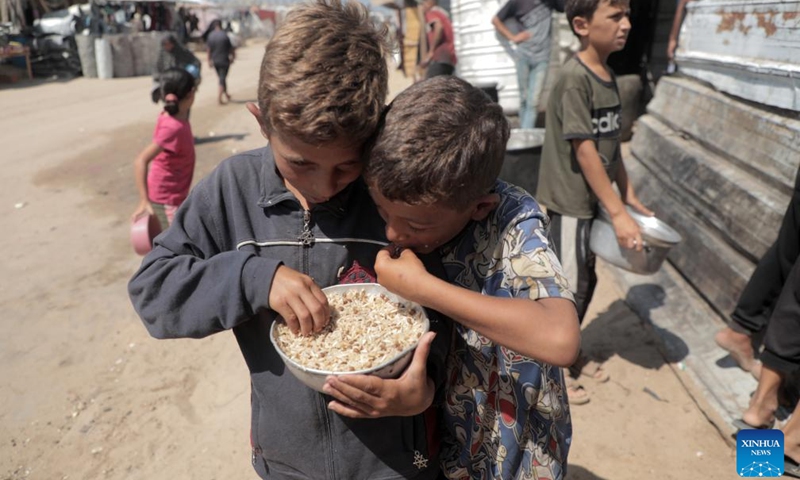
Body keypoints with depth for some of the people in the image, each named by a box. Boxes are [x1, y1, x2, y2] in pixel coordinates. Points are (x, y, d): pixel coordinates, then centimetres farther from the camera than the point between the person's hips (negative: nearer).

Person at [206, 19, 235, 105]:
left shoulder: (210, 35, -2)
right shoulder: (224, 35, -13)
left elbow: (208, 49, 1)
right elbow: (231, 47, -6)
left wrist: (209, 60, 9)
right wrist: (233, 57, 11)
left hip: (215, 61, 4)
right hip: (224, 60, -4)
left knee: (221, 77, 18)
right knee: (222, 78, -1)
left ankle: (226, 95, 28)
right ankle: (219, 97, -11)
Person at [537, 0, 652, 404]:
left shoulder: (608, 76, 7)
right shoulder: (575, 78, -19)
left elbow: (611, 145, 13)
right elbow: (584, 150, -22)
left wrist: (628, 196, 13)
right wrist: (617, 213, -20)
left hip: (593, 199, 8)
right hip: (570, 201, -8)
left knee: (586, 280, 18)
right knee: (571, 288, 3)